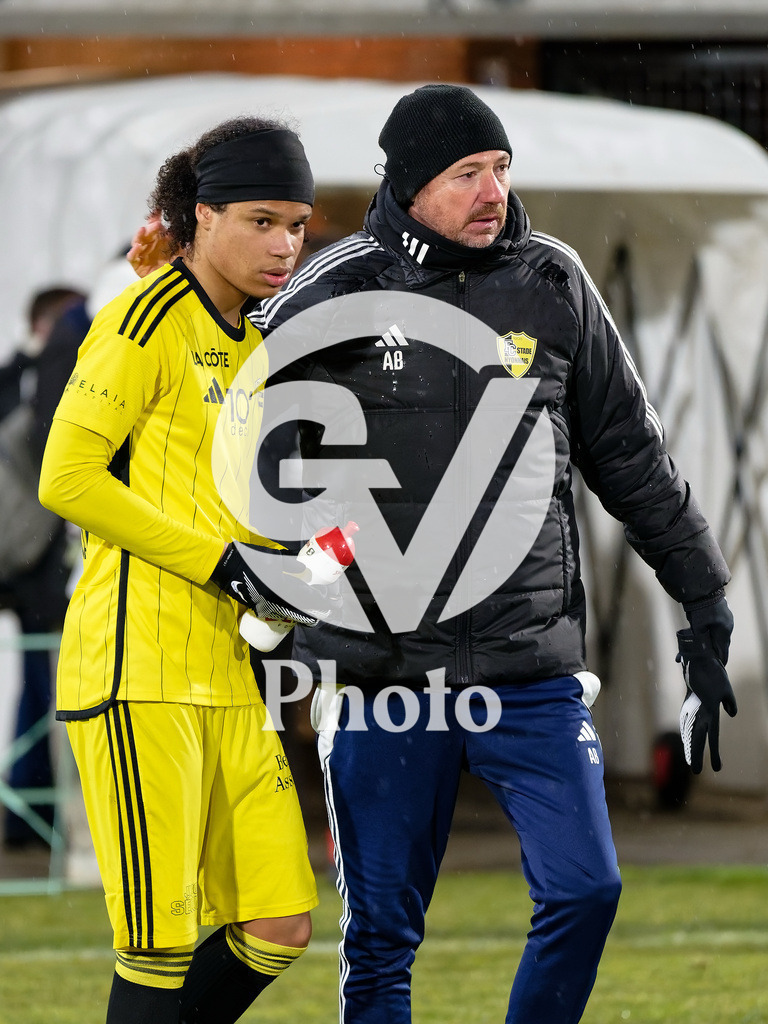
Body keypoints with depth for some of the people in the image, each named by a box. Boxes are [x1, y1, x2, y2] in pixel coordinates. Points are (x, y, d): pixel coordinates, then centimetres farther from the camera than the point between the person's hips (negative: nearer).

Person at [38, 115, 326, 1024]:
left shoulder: (249, 341, 18)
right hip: (138, 665, -8)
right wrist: (226, 565, -14)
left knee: (278, 929, 3)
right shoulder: (147, 317, -8)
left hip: (222, 668, 8)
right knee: (163, 946, -9)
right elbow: (67, 479, -13)